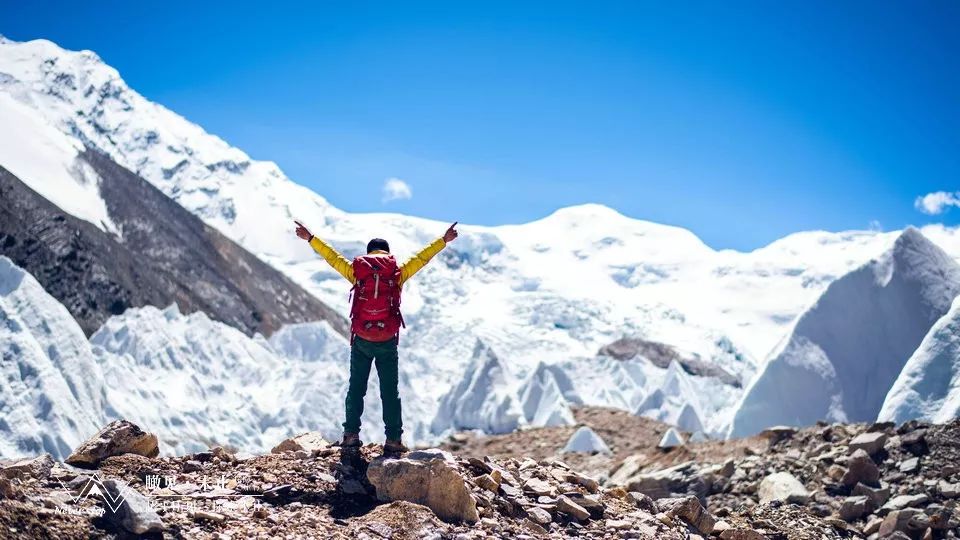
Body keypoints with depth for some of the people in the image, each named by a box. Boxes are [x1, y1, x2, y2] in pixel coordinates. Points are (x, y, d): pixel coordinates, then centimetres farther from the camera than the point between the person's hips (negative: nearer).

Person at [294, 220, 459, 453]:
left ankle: (351, 434, 8)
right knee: (390, 392, 5)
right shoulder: (397, 273, 0)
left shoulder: (356, 271, 2)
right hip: (388, 342, -1)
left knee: (356, 389, 12)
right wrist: (444, 240, 16)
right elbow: (422, 257, 7)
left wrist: (310, 238, 21)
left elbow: (332, 256, 10)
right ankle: (393, 439, 1)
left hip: (361, 341, 1)